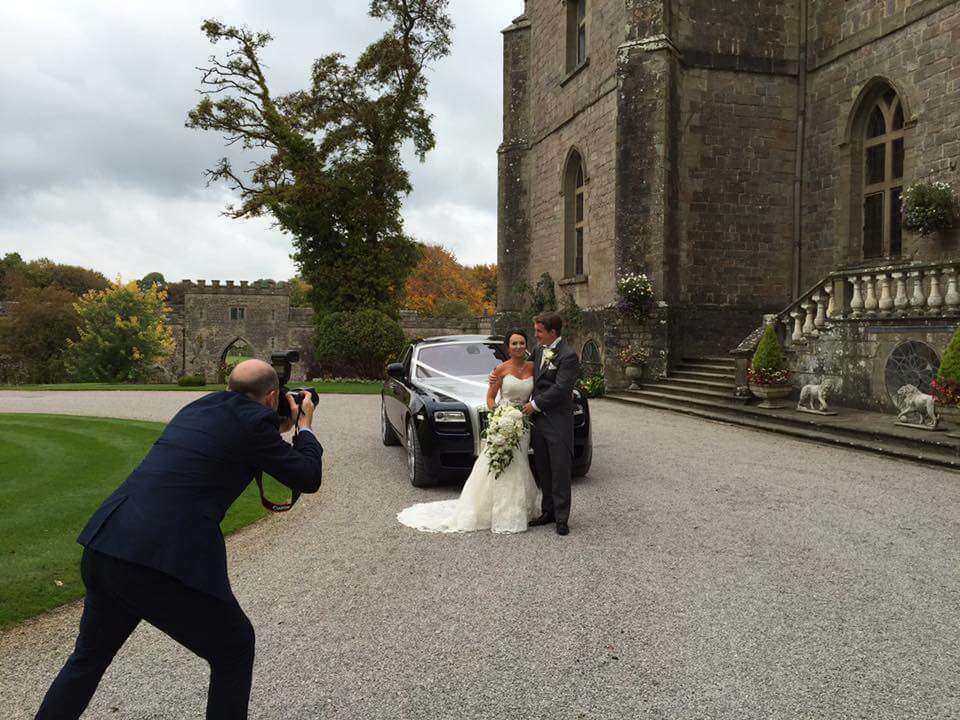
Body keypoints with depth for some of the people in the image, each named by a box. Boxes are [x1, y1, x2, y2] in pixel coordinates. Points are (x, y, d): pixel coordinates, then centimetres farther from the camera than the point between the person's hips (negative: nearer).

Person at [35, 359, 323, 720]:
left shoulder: (195, 408, 19)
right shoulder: (255, 420, -3)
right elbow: (308, 479, 6)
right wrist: (305, 426, 22)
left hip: (104, 547, 8)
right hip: (166, 563, -8)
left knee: (89, 657, 30)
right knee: (234, 649, 17)